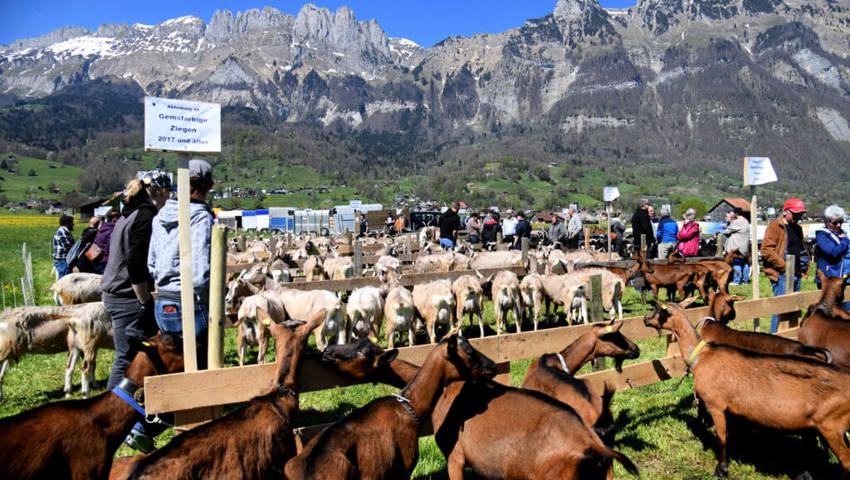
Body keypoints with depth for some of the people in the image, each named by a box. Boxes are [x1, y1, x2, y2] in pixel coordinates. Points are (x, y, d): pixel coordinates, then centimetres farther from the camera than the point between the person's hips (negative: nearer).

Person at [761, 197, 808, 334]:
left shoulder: (797, 228, 18)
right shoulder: (775, 226, -8)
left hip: (796, 274, 9)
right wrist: (784, 265, -18)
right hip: (781, 275, -9)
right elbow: (766, 250, -16)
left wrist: (804, 259, 13)